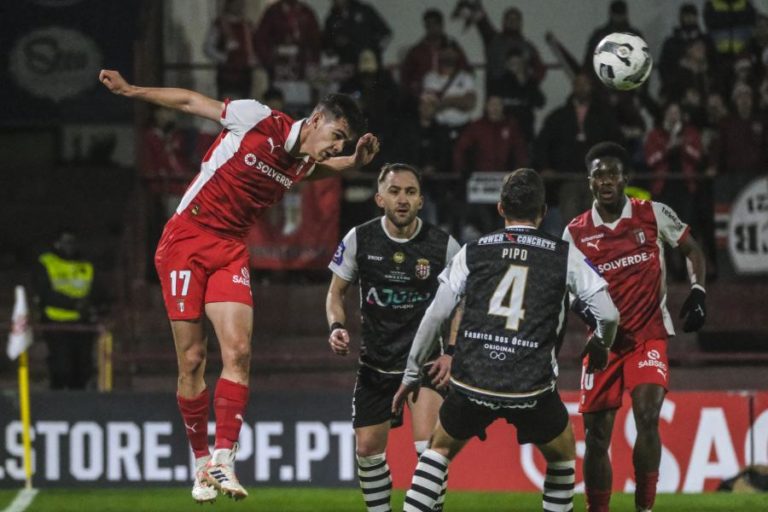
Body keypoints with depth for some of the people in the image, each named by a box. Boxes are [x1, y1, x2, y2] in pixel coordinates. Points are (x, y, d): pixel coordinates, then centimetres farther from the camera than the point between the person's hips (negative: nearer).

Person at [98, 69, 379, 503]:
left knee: (239, 351, -14)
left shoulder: (304, 165, 2)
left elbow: (320, 168, 27)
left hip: (231, 251, 5)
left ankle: (223, 459, -14)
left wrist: (356, 161, 6)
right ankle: (201, 461, 10)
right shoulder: (259, 121, -14)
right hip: (186, 239, -5)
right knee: (192, 360, -3)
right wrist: (130, 90, 1)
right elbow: (191, 102, -2)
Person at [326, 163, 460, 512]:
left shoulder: (444, 246, -10)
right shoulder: (359, 239, -7)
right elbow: (336, 292, 6)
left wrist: (451, 353, -8)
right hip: (376, 361, 3)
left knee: (429, 446, -19)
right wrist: (337, 327, -14)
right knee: (368, 447, 6)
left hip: (426, 360, -3)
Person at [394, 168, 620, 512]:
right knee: (563, 455, 24)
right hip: (532, 387, -1)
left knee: (440, 448, 25)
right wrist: (600, 345, 25)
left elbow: (435, 315, 6)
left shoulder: (472, 252, 8)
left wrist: (412, 374, 16)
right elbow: (608, 314, 2)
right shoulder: (566, 255, 4)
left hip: (471, 382, 1)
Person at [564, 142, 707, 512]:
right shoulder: (576, 232, 1)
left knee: (647, 416, -21)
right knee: (596, 435, 2)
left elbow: (692, 250, 10)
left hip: (649, 335, -2)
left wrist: (697, 293, -4)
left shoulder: (654, 214, -2)